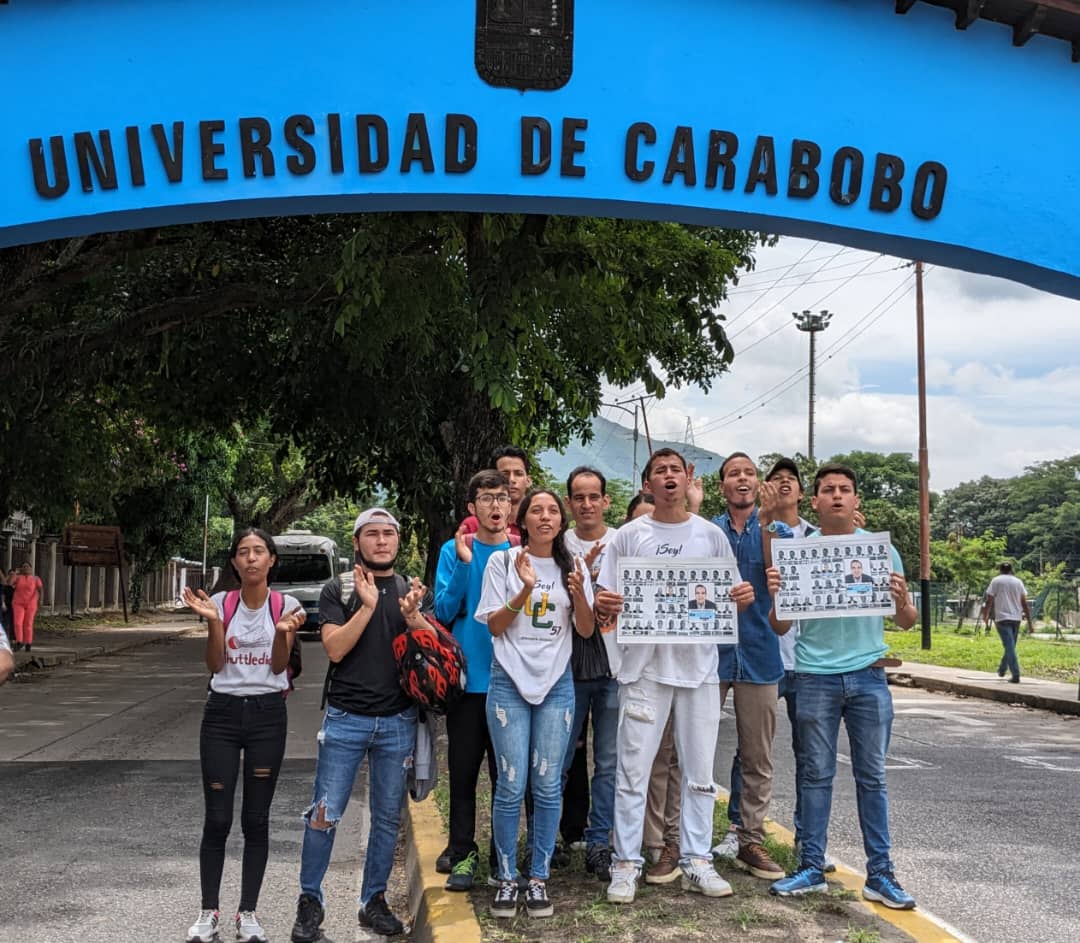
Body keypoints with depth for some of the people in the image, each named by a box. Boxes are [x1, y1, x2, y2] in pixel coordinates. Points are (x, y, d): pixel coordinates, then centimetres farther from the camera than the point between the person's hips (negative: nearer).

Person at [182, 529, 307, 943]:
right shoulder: (221, 602, 1)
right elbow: (215, 665, -3)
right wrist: (214, 622, -17)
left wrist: (283, 631, -22)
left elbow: (279, 667, -4)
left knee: (256, 819, 5)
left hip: (268, 714, 0)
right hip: (222, 712, 0)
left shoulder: (286, 606, -1)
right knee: (217, 819, 1)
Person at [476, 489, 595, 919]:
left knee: (547, 786, 3)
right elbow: (494, 626, -2)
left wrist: (578, 592, -14)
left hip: (556, 684, 2)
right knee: (512, 786, -3)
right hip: (509, 682, -2)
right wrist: (525, 590, -17)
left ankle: (538, 878, 13)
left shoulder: (573, 566, 7)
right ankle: (507, 878, 10)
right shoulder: (503, 561, 0)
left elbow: (586, 630, 5)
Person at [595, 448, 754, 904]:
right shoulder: (629, 536, 3)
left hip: (698, 665, 2)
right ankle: (626, 863, 8)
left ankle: (696, 862, 18)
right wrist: (604, 606, -20)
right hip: (644, 666, -2)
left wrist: (744, 597, -10)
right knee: (633, 769, -1)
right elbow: (607, 602, 3)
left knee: (699, 771, 8)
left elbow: (730, 599, 12)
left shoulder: (711, 535, 8)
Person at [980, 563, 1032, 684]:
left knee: (1009, 647, -7)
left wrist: (986, 619, 4)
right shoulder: (1018, 582, 10)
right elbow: (1025, 604, 7)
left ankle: (1016, 676, -15)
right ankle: (1002, 669, 34)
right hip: (1016, 619, 4)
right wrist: (1029, 622, 9)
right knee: (1010, 646, 19)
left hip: (1002, 618, -4)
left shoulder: (996, 581, 1)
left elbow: (989, 602, -4)